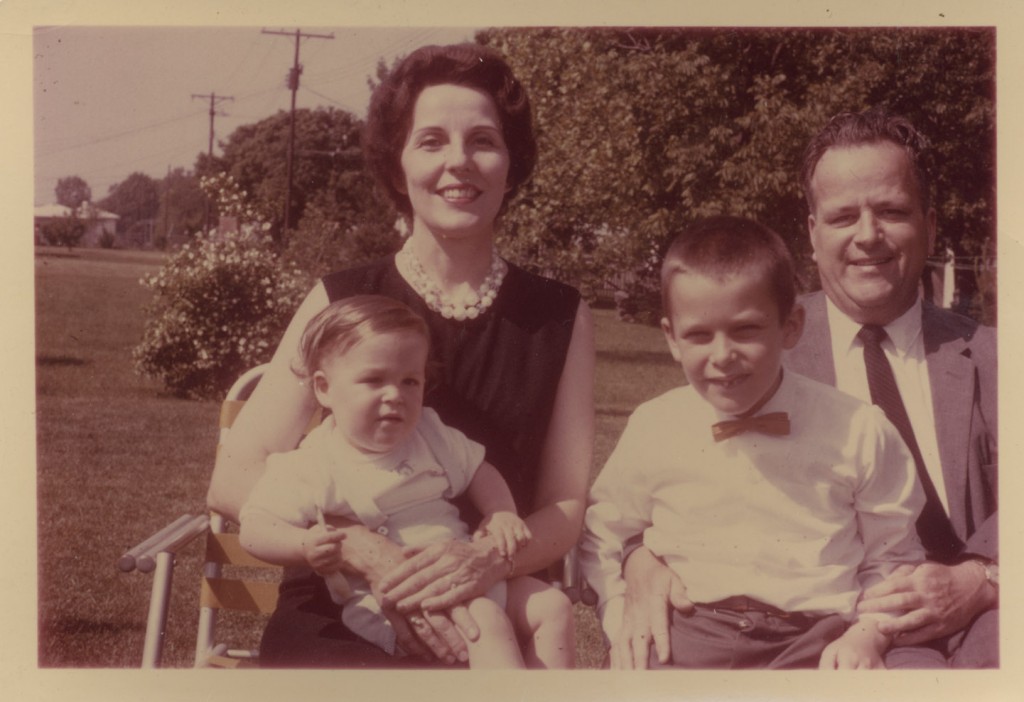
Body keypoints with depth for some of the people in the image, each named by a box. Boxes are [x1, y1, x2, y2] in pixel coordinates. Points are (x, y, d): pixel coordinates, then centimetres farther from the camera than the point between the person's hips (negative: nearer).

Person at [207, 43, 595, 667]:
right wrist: (374, 555, -20)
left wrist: (492, 557, -18)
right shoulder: (341, 303, 3)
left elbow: (566, 506, 6)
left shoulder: (562, 320, 7)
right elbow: (235, 479, -4)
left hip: (488, 621, 2)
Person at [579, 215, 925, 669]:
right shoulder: (651, 430, 5)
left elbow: (892, 558, 10)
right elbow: (600, 534, 20)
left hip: (818, 639, 0)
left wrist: (868, 633, -7)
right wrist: (625, 625, 6)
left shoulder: (858, 432, 0)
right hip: (690, 635, 0)